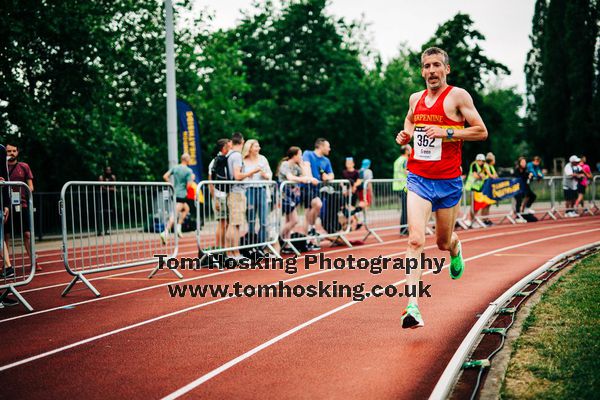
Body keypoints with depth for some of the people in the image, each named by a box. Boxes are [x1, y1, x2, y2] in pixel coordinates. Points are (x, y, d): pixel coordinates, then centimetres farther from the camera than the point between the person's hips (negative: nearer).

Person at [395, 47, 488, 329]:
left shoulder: (458, 96, -5)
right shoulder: (416, 99, 9)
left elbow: (481, 131, -7)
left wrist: (447, 132, -18)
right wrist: (405, 134, 7)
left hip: (448, 181, -2)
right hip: (418, 178, 2)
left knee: (443, 242, 13)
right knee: (415, 239, -16)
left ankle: (455, 248, 54)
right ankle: (412, 306, -19)